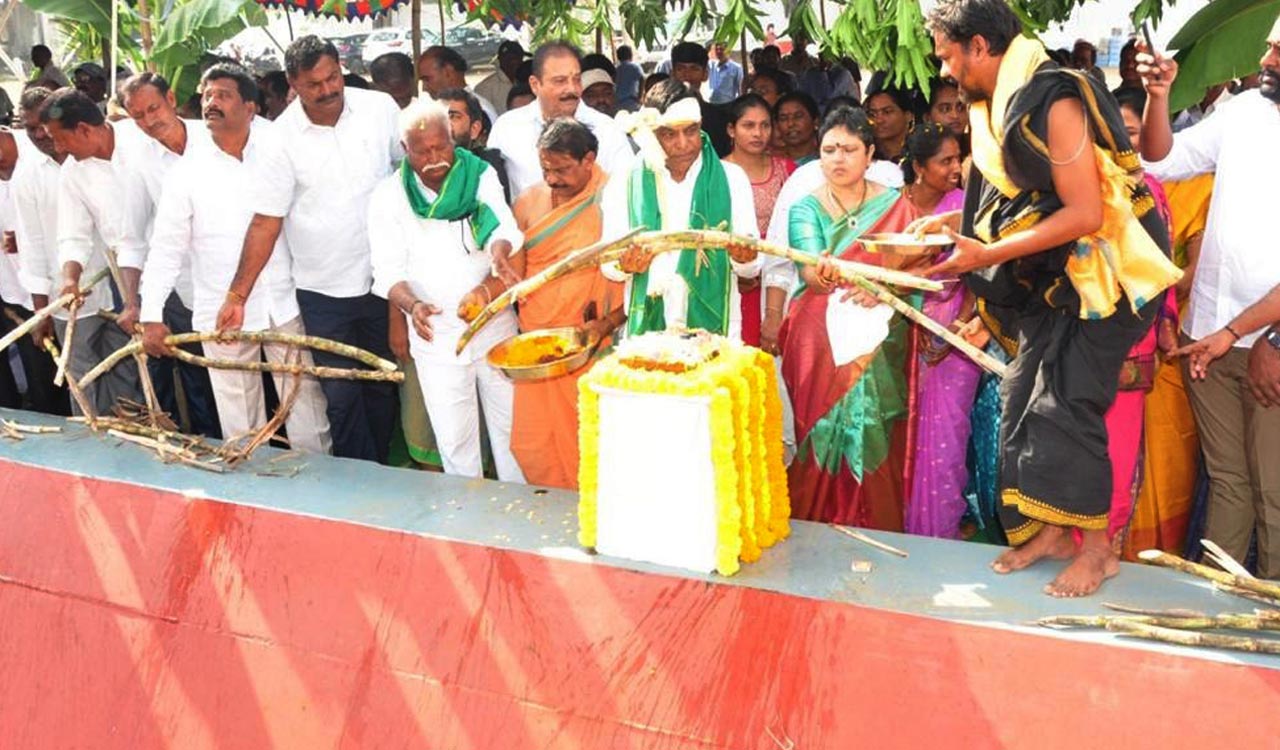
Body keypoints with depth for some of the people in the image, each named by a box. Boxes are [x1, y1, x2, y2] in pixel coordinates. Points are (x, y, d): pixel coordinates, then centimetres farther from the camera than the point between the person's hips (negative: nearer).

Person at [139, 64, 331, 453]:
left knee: (307, 411, 7)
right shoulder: (186, 173, 1)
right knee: (240, 426, 8)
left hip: (285, 305, 0)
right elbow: (166, 249, 1)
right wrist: (151, 315, -7)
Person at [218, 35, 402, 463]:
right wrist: (237, 295, -14)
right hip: (323, 291, -2)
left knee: (382, 385, 15)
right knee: (340, 395, 3)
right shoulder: (282, 140, -10)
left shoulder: (379, 108, -6)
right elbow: (265, 222, -10)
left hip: (382, 278, 2)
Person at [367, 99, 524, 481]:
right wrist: (412, 305, -29)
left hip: (496, 325, 1)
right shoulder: (388, 196, -3)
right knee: (455, 439, 5)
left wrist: (490, 284, -36)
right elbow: (389, 272, -7)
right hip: (436, 334, -1)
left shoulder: (481, 177, -2)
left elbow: (506, 232, -15)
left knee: (512, 427, 9)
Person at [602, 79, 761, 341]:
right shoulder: (625, 184, 2)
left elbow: (751, 270, 1)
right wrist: (625, 266, -17)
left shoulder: (730, 178, 2)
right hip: (646, 329, 0)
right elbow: (609, 266, 4)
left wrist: (744, 257, -19)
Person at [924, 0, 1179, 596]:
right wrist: (957, 222, 4)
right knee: (1023, 397, 6)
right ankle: (1052, 531, 17)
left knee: (1064, 405, -11)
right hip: (1050, 278, 9)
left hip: (1103, 271, -9)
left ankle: (1094, 548, 2)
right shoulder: (999, 107, 6)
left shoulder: (1054, 103, -22)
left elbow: (1084, 214, -25)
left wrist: (987, 256, -25)